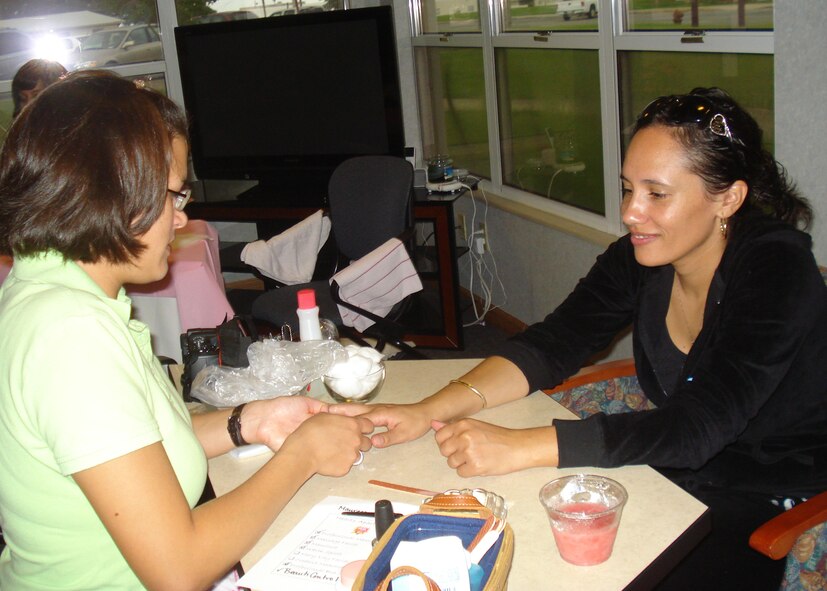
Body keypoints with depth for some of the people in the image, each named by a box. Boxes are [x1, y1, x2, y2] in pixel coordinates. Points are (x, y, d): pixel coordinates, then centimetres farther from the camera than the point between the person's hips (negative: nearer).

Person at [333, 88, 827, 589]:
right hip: (677, 475, 5)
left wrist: (517, 448, -40)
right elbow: (551, 345, -9)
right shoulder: (637, 260, -7)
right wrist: (430, 411, -25)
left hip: (777, 508, -5)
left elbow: (695, 426, -33)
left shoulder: (777, 270, -25)